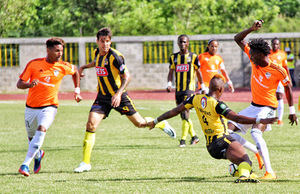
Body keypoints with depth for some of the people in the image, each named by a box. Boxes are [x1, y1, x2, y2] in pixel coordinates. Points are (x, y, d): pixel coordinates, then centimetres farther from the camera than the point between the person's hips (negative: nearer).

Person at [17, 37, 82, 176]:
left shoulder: (63, 67, -4)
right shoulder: (34, 64, -7)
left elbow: (75, 71, 20)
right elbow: (19, 84, -6)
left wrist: (77, 90, 17)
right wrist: (29, 84, -27)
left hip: (49, 106, -2)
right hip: (31, 107, 2)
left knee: (42, 129, -29)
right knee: (31, 137, 14)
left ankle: (26, 164, -31)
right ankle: (38, 154, 50)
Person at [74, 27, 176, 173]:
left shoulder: (115, 56, -20)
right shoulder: (98, 53, 2)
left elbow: (126, 76, -19)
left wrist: (119, 93, -30)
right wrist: (83, 67, 23)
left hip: (118, 96, -5)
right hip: (102, 97, 5)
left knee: (140, 123, 7)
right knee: (91, 123, -15)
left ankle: (161, 124, 42)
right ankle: (86, 162, -12)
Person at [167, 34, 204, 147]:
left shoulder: (193, 57, 1)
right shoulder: (174, 57, 11)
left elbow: (198, 72, 9)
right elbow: (171, 72, 11)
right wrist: (169, 83, -6)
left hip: (189, 89, -5)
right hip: (178, 90, 5)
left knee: (185, 114, -14)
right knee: (183, 116, 9)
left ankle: (183, 140, -14)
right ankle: (194, 136, 23)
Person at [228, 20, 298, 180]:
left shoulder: (278, 71, -19)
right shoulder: (254, 60, -3)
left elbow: (288, 88, -4)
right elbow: (238, 39, 2)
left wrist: (292, 111, 1)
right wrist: (252, 29, -13)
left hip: (267, 107, -8)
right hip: (253, 106, 8)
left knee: (255, 132, -31)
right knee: (229, 127, 3)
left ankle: (270, 172, -34)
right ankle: (258, 152, 10)